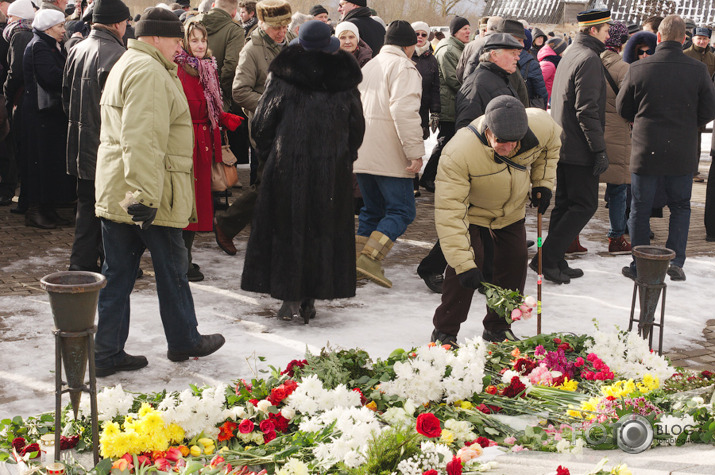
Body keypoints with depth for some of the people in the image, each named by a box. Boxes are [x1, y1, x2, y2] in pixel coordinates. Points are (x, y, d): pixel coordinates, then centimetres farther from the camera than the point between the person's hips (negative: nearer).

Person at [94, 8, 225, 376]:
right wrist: (145, 195, -30)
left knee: (117, 274, 10)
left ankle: (107, 353, 14)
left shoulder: (125, 66, 21)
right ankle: (184, 342, 22)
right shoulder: (149, 71, -16)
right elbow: (141, 139, -27)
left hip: (115, 192, 10)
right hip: (147, 191, -10)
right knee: (172, 269, 7)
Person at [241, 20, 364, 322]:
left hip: (287, 168, -2)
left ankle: (291, 299, 3)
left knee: (287, 230, 7)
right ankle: (310, 301, 12)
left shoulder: (283, 79, -6)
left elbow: (261, 125, -1)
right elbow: (357, 129, 8)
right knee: (324, 231, 9)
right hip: (332, 172, 2)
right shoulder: (344, 82, 1)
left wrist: (269, 156, 14)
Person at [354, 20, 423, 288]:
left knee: (372, 209, 17)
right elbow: (404, 111, -20)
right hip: (389, 156, -8)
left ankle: (358, 258, 12)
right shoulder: (403, 68, -6)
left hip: (361, 154, 8)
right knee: (402, 210, -6)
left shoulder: (368, 66, 21)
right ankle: (370, 259, -20)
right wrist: (415, 152, -20)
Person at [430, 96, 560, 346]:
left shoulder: (541, 126, -29)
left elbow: (551, 143, 0)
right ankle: (444, 332, -2)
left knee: (515, 261, 1)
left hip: (511, 209, 4)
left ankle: (498, 328, 22)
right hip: (471, 210, -4)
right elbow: (449, 211, -41)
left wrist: (542, 182, -9)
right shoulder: (458, 153, -43)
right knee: (469, 259, -19)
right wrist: (463, 263, -44)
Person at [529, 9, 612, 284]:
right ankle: (547, 258, -8)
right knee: (585, 205, -5)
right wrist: (600, 150, -20)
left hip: (562, 145, 10)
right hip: (579, 149, -10)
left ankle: (556, 262, 17)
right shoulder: (589, 58, -15)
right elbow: (587, 109, -22)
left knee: (565, 204, 13)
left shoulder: (570, 54, 16)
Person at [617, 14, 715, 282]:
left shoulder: (637, 69, -9)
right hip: (683, 152, 1)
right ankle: (676, 261, 9)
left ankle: (640, 267, 15)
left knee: (640, 209, 11)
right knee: (680, 207, 17)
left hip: (645, 150, -1)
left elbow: (622, 109, 2)